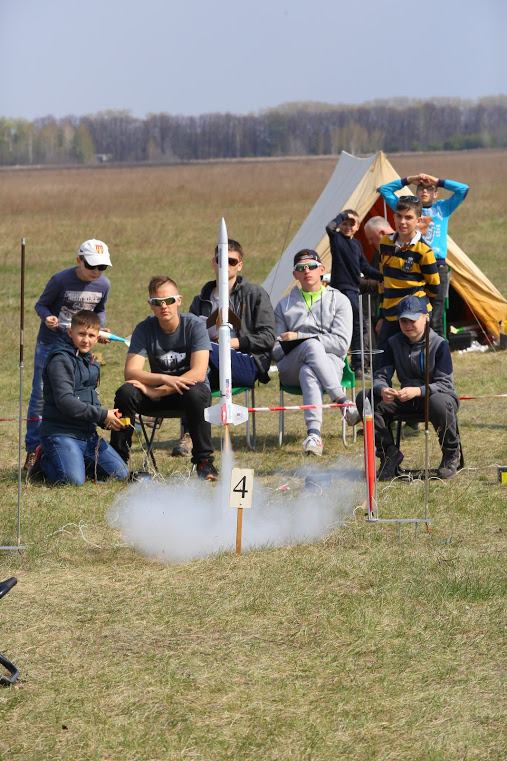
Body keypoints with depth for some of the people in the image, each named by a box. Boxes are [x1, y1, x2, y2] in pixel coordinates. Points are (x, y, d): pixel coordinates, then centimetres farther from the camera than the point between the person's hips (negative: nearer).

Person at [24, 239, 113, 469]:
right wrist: (47, 317, -28)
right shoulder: (60, 280, -18)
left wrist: (100, 328, -5)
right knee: (41, 396, -3)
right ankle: (33, 450, 2)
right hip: (50, 344, -4)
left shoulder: (103, 284, -4)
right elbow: (41, 304, -7)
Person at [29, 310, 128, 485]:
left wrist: (106, 420, 2)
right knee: (74, 480, -29)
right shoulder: (61, 360, -12)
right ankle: (45, 460, 2)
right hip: (61, 431, -8)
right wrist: (102, 415, -19)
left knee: (120, 474, 0)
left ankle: (75, 460, 16)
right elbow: (65, 401, -22)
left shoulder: (89, 361, 17)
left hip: (87, 433, 8)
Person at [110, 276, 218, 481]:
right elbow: (131, 371, -17)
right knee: (125, 393, -26)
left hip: (190, 389, -2)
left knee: (195, 395, -38)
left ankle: (205, 462, -24)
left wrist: (156, 391, -28)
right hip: (158, 392, 2)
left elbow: (198, 373, -24)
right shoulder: (144, 329, -7)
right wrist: (165, 379, -34)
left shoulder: (194, 325, -14)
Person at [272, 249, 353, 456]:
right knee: (312, 345, -35)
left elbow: (341, 343, -2)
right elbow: (275, 352, 12)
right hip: (290, 368, 1)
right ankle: (342, 400, -41)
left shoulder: (339, 301, 12)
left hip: (330, 363, -1)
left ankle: (314, 434, -51)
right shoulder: (284, 305, 20)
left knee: (308, 372, -39)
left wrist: (298, 337, -6)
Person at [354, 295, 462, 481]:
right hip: (406, 400, 5)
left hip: (436, 396, -5)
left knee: (439, 403, -43)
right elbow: (381, 376, -3)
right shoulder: (394, 343, 1)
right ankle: (389, 453, -8)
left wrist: (417, 391, -38)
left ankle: (452, 454, -14)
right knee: (365, 399, -17)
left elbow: (444, 384, -19)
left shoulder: (439, 344, -13)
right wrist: (382, 390, -30)